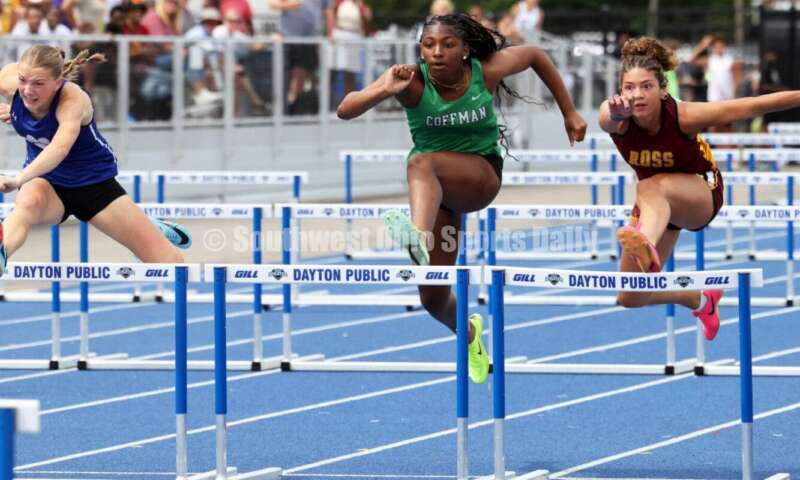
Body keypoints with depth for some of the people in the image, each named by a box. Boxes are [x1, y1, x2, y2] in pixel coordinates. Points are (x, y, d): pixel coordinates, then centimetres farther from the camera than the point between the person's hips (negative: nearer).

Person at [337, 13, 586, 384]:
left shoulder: (486, 71, -12)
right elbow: (345, 111, -26)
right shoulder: (413, 81, -15)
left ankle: (419, 236, -67)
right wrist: (385, 91, -45)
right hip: (437, 187, 2)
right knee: (433, 300, 2)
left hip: (482, 174, -2)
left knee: (422, 162, -37)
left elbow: (536, 56, 9)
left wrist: (569, 113, 12)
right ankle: (468, 333, 38)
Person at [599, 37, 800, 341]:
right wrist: (615, 113, -77)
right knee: (631, 298, 4)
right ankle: (700, 300, 32)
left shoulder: (683, 116, -29)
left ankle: (647, 245, -70)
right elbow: (608, 117, -53)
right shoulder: (617, 120, -26)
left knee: (651, 188, -39)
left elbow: (755, 106, -24)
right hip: (659, 203, 4)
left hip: (700, 193, -4)